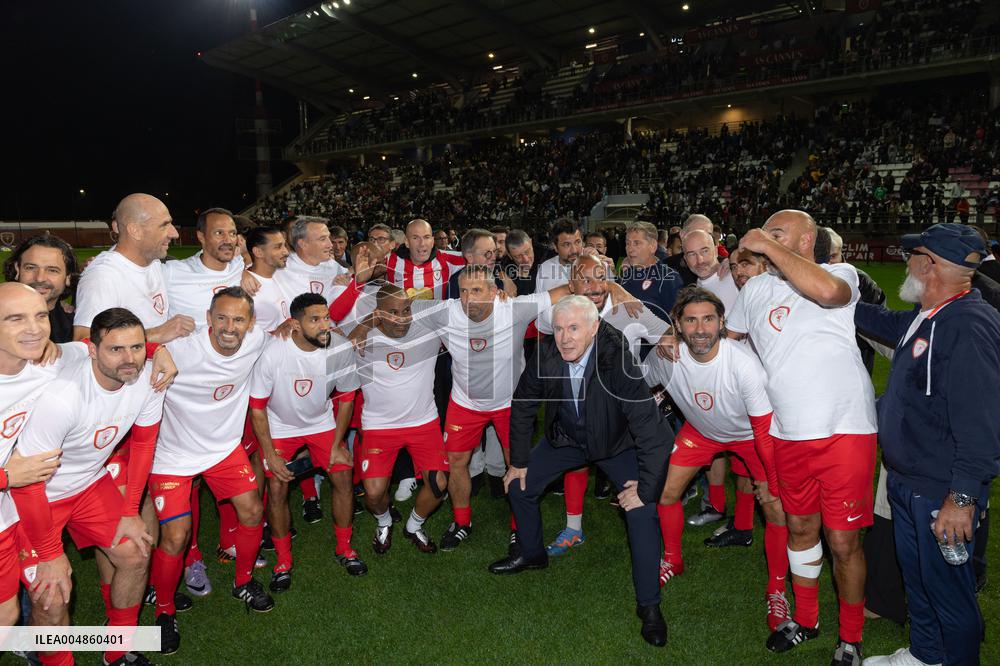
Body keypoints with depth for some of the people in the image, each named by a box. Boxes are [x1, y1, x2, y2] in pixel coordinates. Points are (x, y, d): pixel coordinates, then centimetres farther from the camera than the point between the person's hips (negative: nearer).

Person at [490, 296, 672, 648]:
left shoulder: (618, 360, -36)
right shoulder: (546, 355, -23)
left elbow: (647, 421, -31)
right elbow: (523, 407, -6)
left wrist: (646, 485, -26)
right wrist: (519, 461, 0)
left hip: (616, 442, -4)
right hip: (566, 437, 4)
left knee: (642, 510, -18)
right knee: (519, 484, 8)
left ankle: (649, 605, 2)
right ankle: (531, 553, 38)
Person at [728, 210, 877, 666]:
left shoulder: (840, 273, -7)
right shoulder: (756, 289, 9)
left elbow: (827, 291, -33)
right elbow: (725, 338, 23)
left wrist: (769, 247, -23)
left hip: (845, 430, -5)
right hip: (787, 434, 5)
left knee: (843, 541, 3)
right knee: (800, 528, 18)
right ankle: (805, 619, 39)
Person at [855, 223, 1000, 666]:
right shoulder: (922, 318, 3)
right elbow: (885, 323, 28)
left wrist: (963, 498, -26)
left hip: (942, 492, -9)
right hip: (906, 480, 10)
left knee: (946, 587, 8)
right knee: (914, 573, 24)